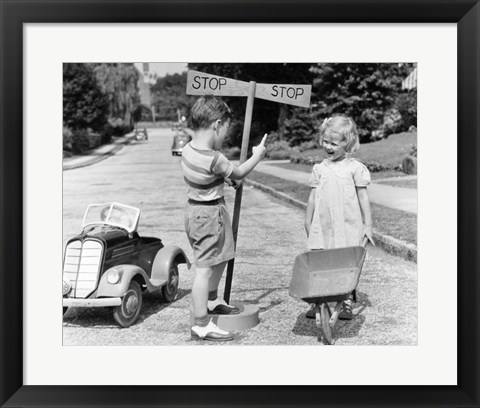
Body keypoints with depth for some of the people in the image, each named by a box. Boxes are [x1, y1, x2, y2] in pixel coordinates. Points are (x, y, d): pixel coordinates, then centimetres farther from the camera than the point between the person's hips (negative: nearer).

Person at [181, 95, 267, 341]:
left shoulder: (188, 149, 0)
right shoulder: (215, 159, -24)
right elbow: (238, 174, -5)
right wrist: (257, 156, 8)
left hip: (195, 208, 10)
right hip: (210, 213, -10)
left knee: (220, 258, 26)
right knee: (205, 268, -4)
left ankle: (211, 300, 46)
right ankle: (201, 325, 3)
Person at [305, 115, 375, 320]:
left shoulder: (355, 168, -1)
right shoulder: (319, 169, 8)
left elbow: (363, 197, 2)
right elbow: (313, 197, 13)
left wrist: (367, 224, 0)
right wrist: (308, 223, 15)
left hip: (348, 227, -3)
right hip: (322, 227, 3)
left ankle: (346, 304, 12)